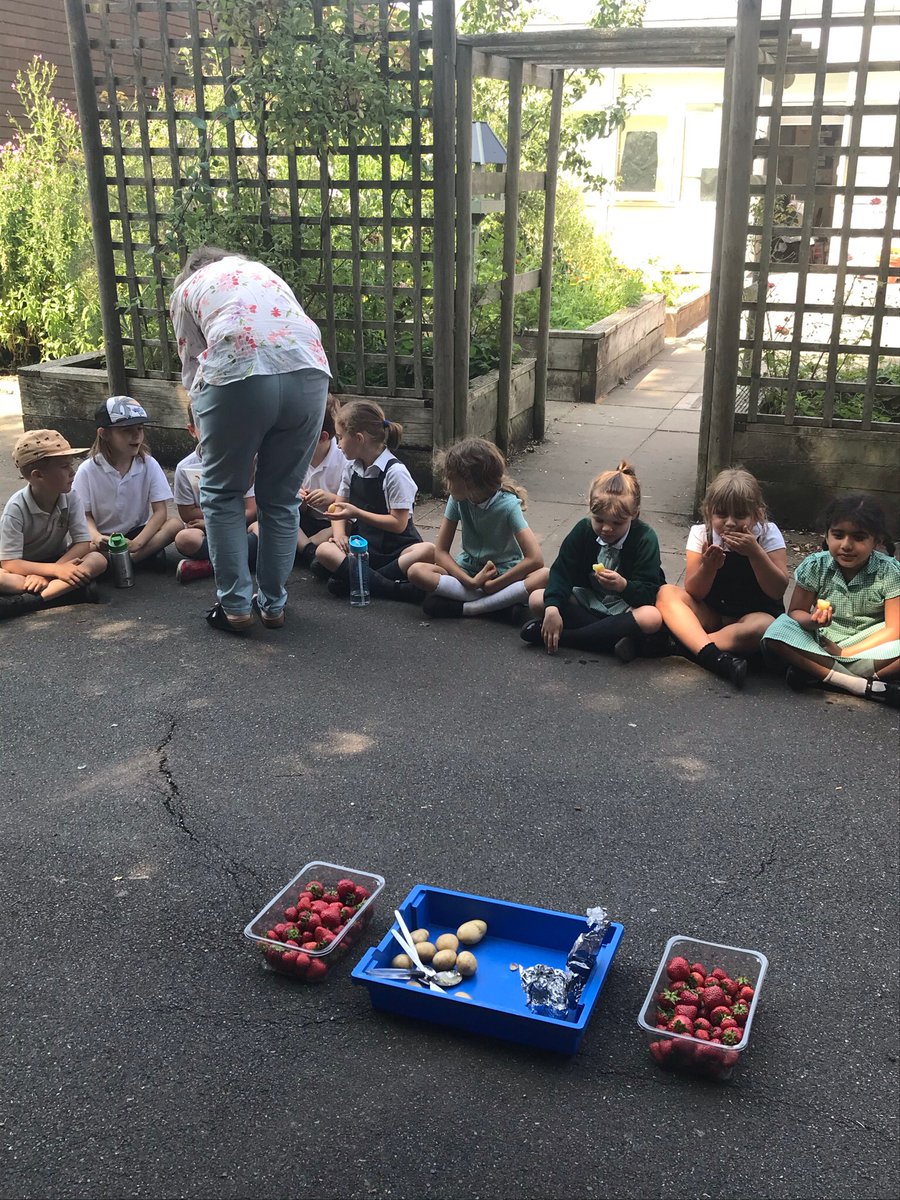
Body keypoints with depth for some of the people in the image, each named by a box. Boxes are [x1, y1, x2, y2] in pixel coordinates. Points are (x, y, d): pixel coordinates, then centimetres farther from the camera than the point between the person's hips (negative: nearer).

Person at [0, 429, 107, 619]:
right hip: (25, 567, -3)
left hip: (57, 561, 4)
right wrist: (57, 570, -37)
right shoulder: (16, 508, -23)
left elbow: (83, 543, -16)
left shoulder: (70, 498, -14)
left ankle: (24, 602, -35)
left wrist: (47, 573, -29)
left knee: (98, 560, -27)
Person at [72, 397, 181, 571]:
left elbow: (160, 511, -10)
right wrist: (96, 537, -28)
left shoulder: (149, 465, -7)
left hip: (137, 532, 2)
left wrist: (136, 543, -24)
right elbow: (85, 514, -4)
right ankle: (147, 555, -24)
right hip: (104, 538, -2)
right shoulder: (88, 470, -9)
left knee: (175, 524, -26)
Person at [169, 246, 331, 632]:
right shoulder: (264, 271, 37)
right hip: (309, 372, 3)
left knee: (222, 496, 16)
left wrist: (207, 429, 40)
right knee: (281, 499, 18)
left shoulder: (187, 287, 26)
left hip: (239, 374, -3)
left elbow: (192, 366, 25)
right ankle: (273, 604, 26)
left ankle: (235, 607, 16)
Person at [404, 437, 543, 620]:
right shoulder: (458, 500, -8)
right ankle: (500, 602, -24)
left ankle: (467, 607, -28)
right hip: (468, 571, 4)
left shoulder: (508, 505, -19)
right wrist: (471, 582, -23)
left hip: (505, 575, -3)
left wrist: (492, 585, -23)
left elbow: (535, 559, -27)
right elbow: (440, 552, -7)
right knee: (415, 571, -24)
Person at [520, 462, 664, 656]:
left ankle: (560, 635, -31)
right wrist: (552, 607, -30)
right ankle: (614, 638, -26)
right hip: (589, 601, 3)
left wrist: (624, 586, -43)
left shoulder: (645, 538, -17)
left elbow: (649, 593, -21)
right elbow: (562, 571, -12)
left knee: (652, 618, -39)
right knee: (537, 599, -18)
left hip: (626, 607, -3)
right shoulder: (584, 529, -8)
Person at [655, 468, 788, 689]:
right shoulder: (701, 534, -6)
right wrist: (708, 566, -29)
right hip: (711, 615, 2)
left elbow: (778, 590, -16)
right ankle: (715, 658, -42)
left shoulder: (768, 533, -10)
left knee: (762, 627, -37)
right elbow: (694, 592, -9)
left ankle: (679, 643, -30)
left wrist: (755, 552, -28)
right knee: (667, 593, -23)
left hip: (754, 614, -2)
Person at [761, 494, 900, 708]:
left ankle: (816, 672, -25)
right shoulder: (815, 566, -6)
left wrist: (845, 653, -20)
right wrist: (811, 621, -26)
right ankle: (867, 687, -28)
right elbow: (796, 612, -1)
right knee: (776, 634, -29)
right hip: (821, 643, 2)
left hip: (870, 646, -1)